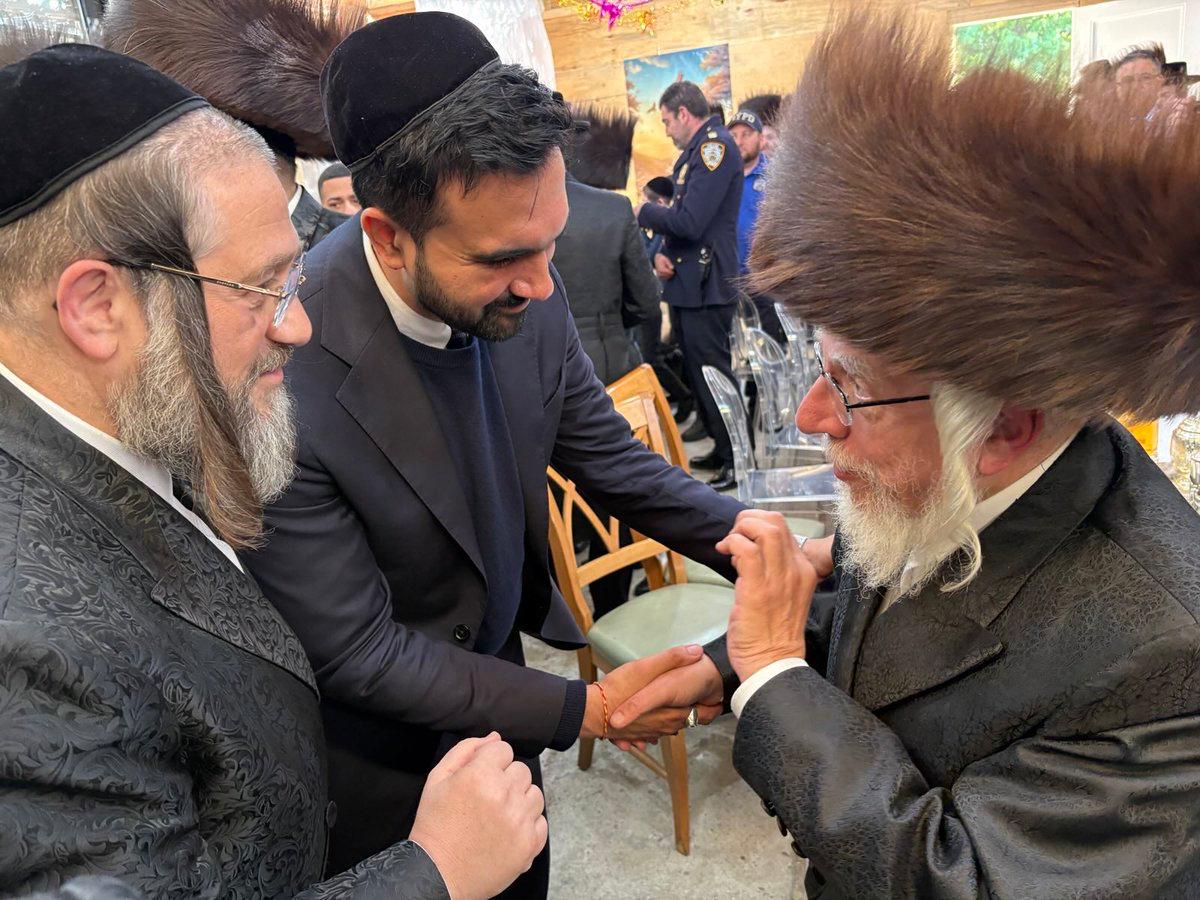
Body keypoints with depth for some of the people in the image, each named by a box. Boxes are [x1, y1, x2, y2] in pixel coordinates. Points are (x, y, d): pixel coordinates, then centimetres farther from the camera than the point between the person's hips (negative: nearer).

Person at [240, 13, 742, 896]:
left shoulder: (522, 290, -17)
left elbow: (603, 450, -3)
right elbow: (355, 650, -25)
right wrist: (589, 709, -22)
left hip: (501, 657, 5)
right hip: (385, 751, -4)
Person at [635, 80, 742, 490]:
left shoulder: (715, 145, -14)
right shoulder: (697, 150, 17)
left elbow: (689, 221, -22)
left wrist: (644, 211, -7)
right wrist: (661, 253, 2)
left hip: (706, 286, -10)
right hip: (688, 283, 10)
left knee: (712, 373, -6)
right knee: (698, 373, 16)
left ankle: (738, 462, 4)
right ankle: (722, 449, 27)